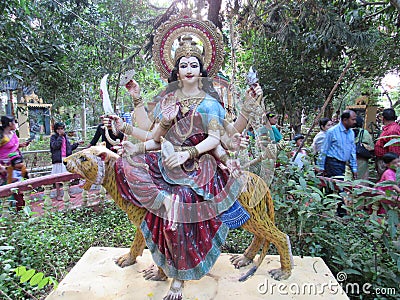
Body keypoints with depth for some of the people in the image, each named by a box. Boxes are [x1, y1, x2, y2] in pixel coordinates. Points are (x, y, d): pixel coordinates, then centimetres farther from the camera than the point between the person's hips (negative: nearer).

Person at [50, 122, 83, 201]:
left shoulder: (65, 137, 15)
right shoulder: (53, 137, -2)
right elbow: (55, 146, -20)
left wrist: (77, 143, 17)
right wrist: (60, 136, -16)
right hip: (58, 160, -6)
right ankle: (58, 194, 10)